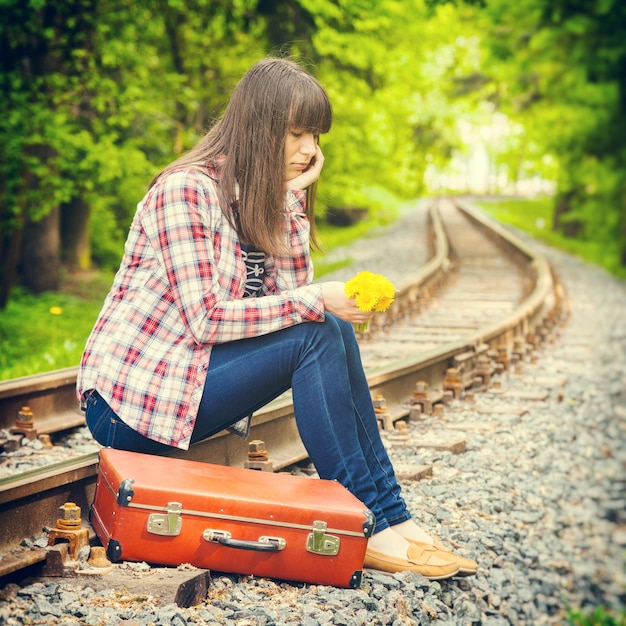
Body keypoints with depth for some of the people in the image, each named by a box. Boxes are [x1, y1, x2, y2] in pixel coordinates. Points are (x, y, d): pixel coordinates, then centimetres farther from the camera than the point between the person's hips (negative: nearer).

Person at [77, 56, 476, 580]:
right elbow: (205, 319, -23)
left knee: (334, 331, -7)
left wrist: (291, 199, -7)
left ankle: (389, 514, -7)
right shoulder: (186, 190, -17)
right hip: (129, 402, -8)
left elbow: (291, 294, 0)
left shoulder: (263, 197, 9)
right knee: (317, 336, -20)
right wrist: (316, 301, -25)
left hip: (193, 374, 8)